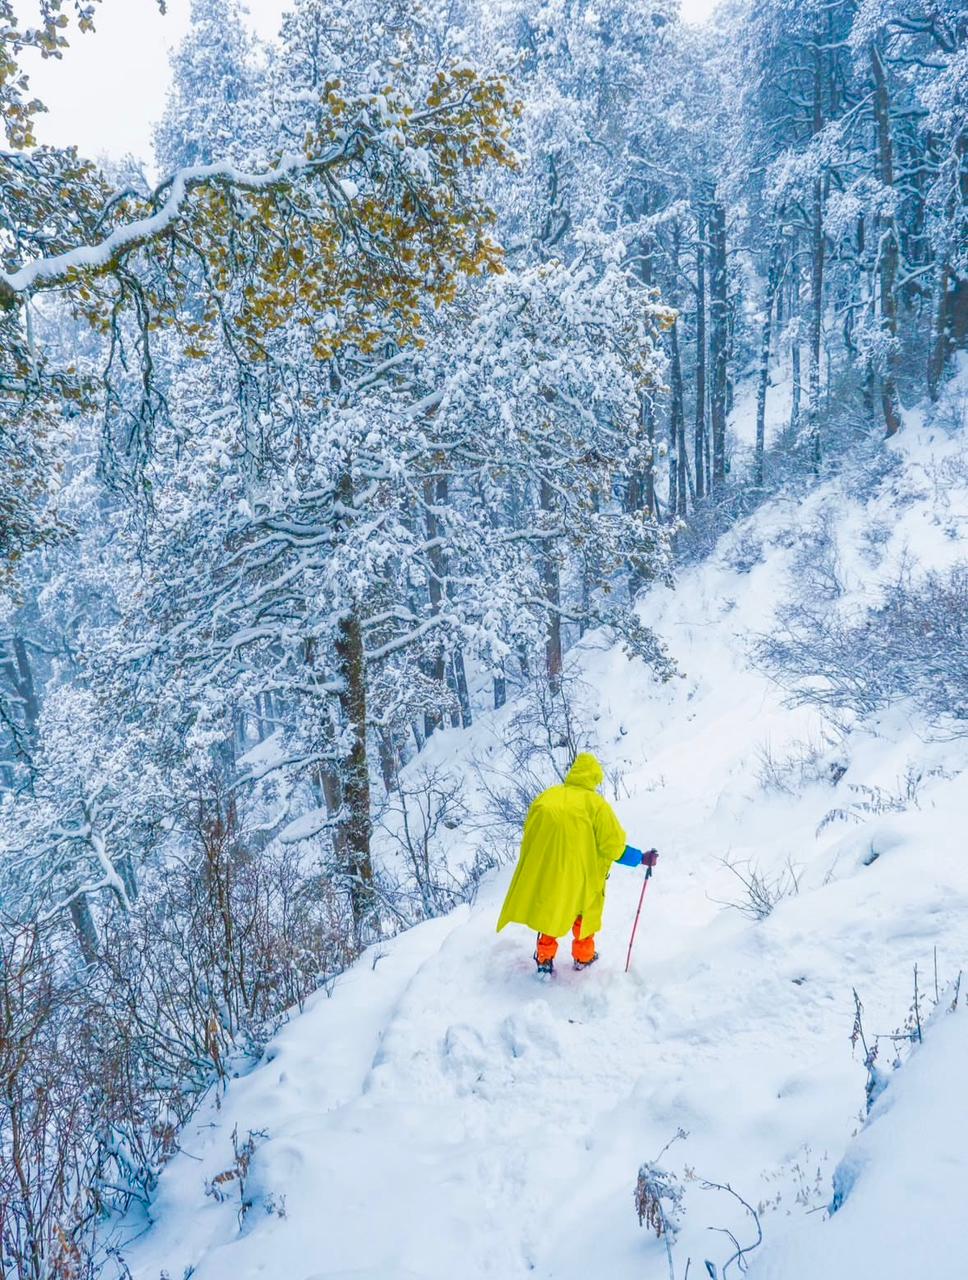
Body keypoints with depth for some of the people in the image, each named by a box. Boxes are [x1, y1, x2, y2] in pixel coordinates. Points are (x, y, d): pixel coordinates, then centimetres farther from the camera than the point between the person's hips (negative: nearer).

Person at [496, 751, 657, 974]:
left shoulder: (546, 797, 7)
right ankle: (583, 957, 30)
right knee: (584, 906, 19)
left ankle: (545, 958, 18)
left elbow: (529, 834, 8)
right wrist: (641, 859, 3)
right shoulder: (596, 803, -4)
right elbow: (612, 845, -9)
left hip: (544, 869, 3)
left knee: (550, 908, 19)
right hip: (579, 871, -3)